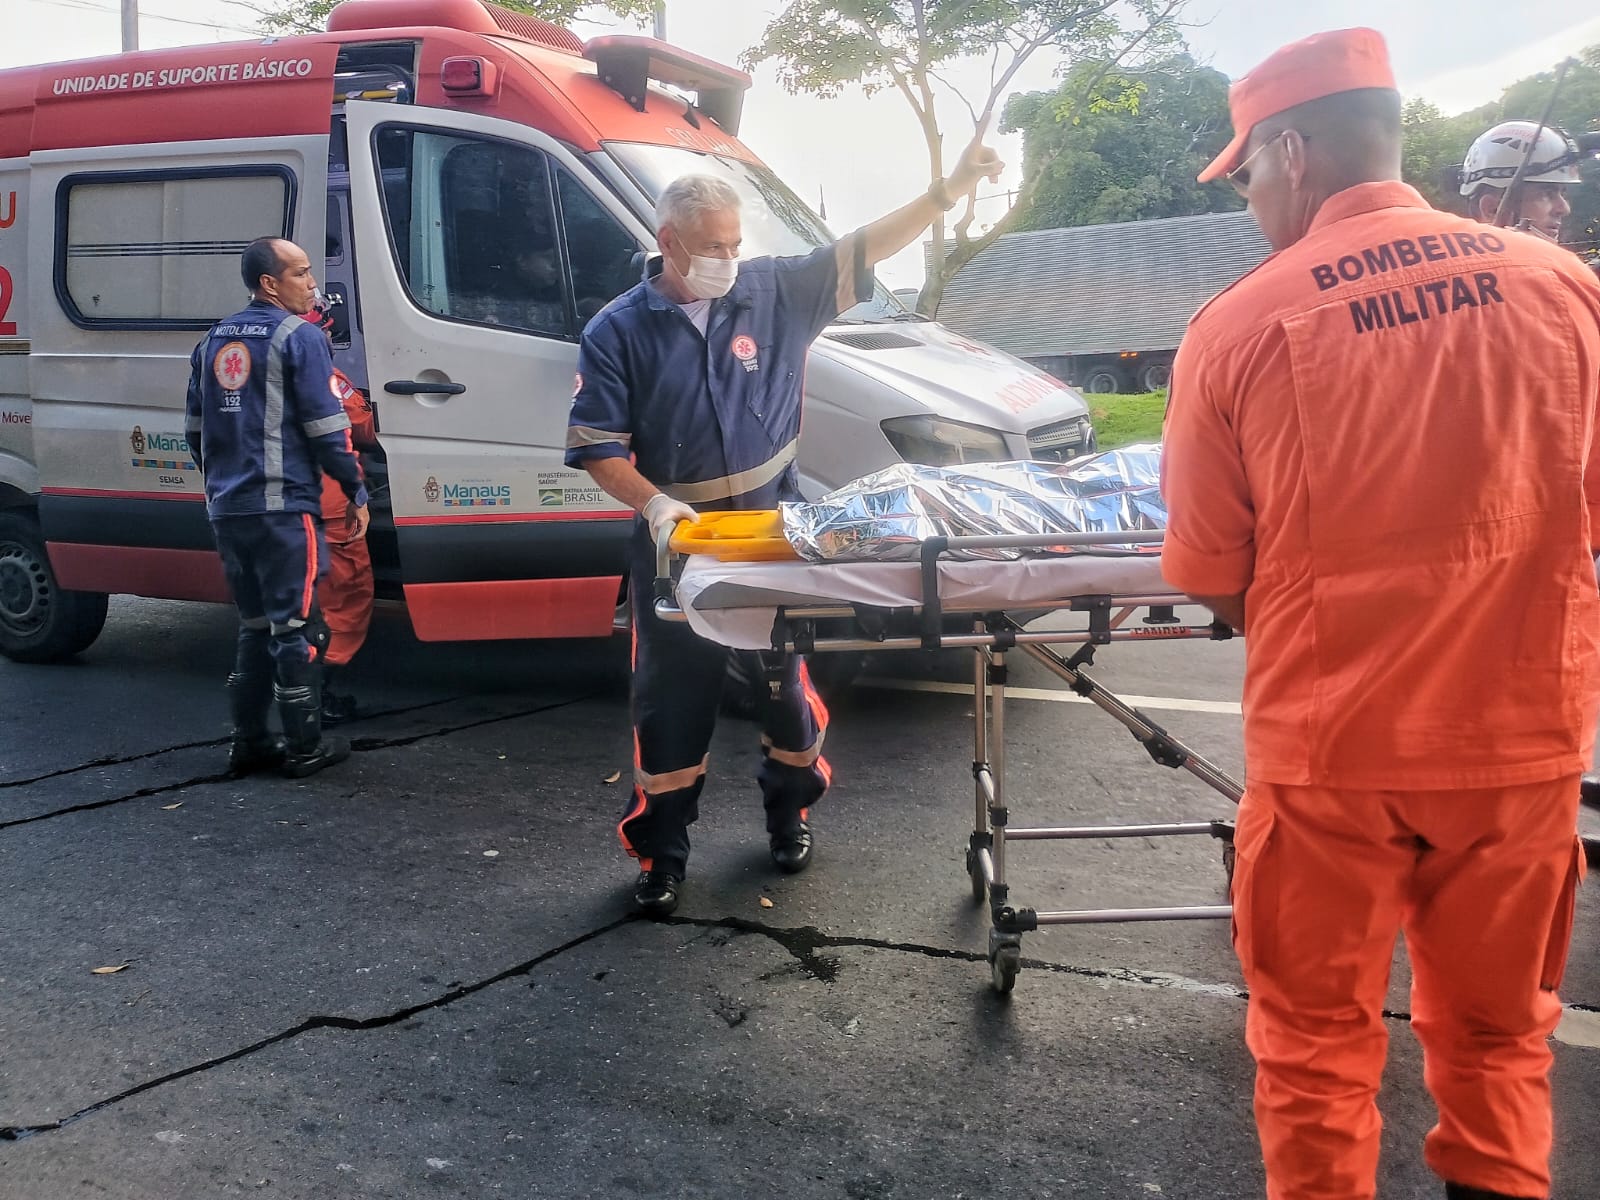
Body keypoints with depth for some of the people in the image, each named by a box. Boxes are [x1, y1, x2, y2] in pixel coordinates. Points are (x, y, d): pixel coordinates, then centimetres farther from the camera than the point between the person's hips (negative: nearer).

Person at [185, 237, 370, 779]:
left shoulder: (214, 340, 15)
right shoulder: (299, 336, -8)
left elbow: (195, 427, 20)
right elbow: (327, 428, -13)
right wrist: (357, 492, -4)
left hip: (226, 509, 7)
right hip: (282, 508, -7)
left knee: (254, 625, 16)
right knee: (294, 626, 0)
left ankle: (249, 742, 19)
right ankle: (305, 748, 6)